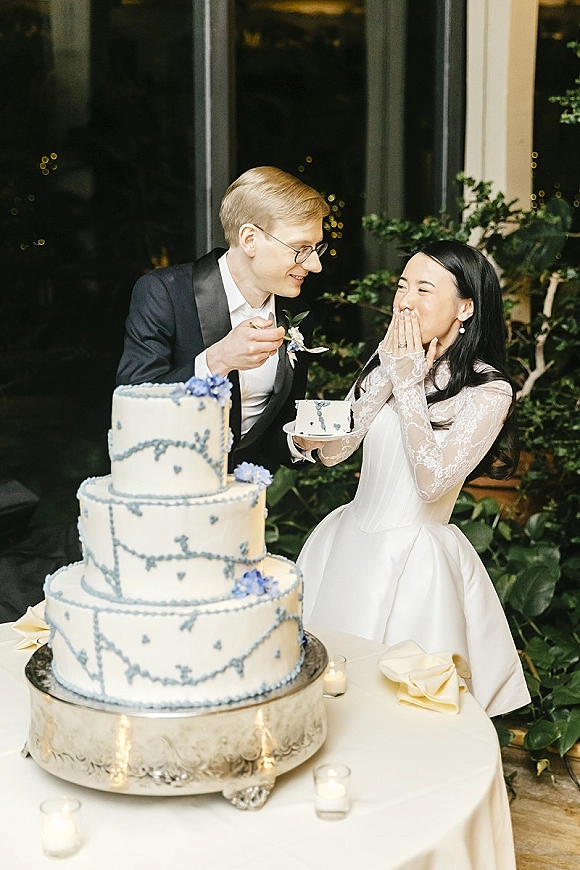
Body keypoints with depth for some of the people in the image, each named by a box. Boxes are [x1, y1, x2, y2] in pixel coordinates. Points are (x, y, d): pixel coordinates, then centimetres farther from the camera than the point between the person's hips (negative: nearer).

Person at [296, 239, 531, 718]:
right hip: (346, 545, 6)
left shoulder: (489, 390, -11)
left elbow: (433, 481, -20)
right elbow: (331, 450, -2)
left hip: (414, 561, -5)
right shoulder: (388, 359, 6)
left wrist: (409, 384, -16)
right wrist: (387, 374, -10)